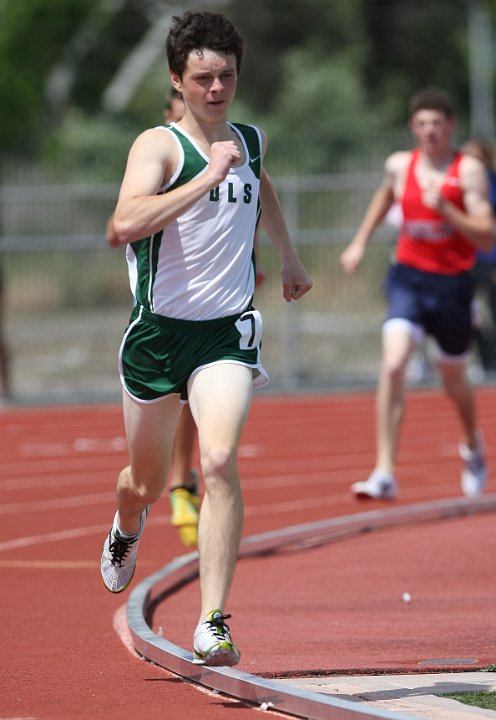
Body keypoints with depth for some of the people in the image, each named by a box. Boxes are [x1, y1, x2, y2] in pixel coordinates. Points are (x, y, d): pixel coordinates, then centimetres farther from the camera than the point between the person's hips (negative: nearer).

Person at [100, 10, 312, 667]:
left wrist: (289, 258, 38)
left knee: (219, 462, -22)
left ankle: (213, 624, -22)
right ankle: (127, 531, 54)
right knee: (147, 482, 16)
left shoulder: (252, 141, 6)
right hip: (158, 332, -2)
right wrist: (208, 177, -32)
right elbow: (126, 223, -31)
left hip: (227, 333, 2)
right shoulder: (159, 146, -12)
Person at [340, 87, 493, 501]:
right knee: (393, 365, -21)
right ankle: (385, 473, -22)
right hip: (409, 277, 2)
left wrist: (445, 209, -29)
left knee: (453, 380, 15)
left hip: (452, 283, -1)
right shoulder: (399, 166, 1)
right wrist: (360, 242, 24)